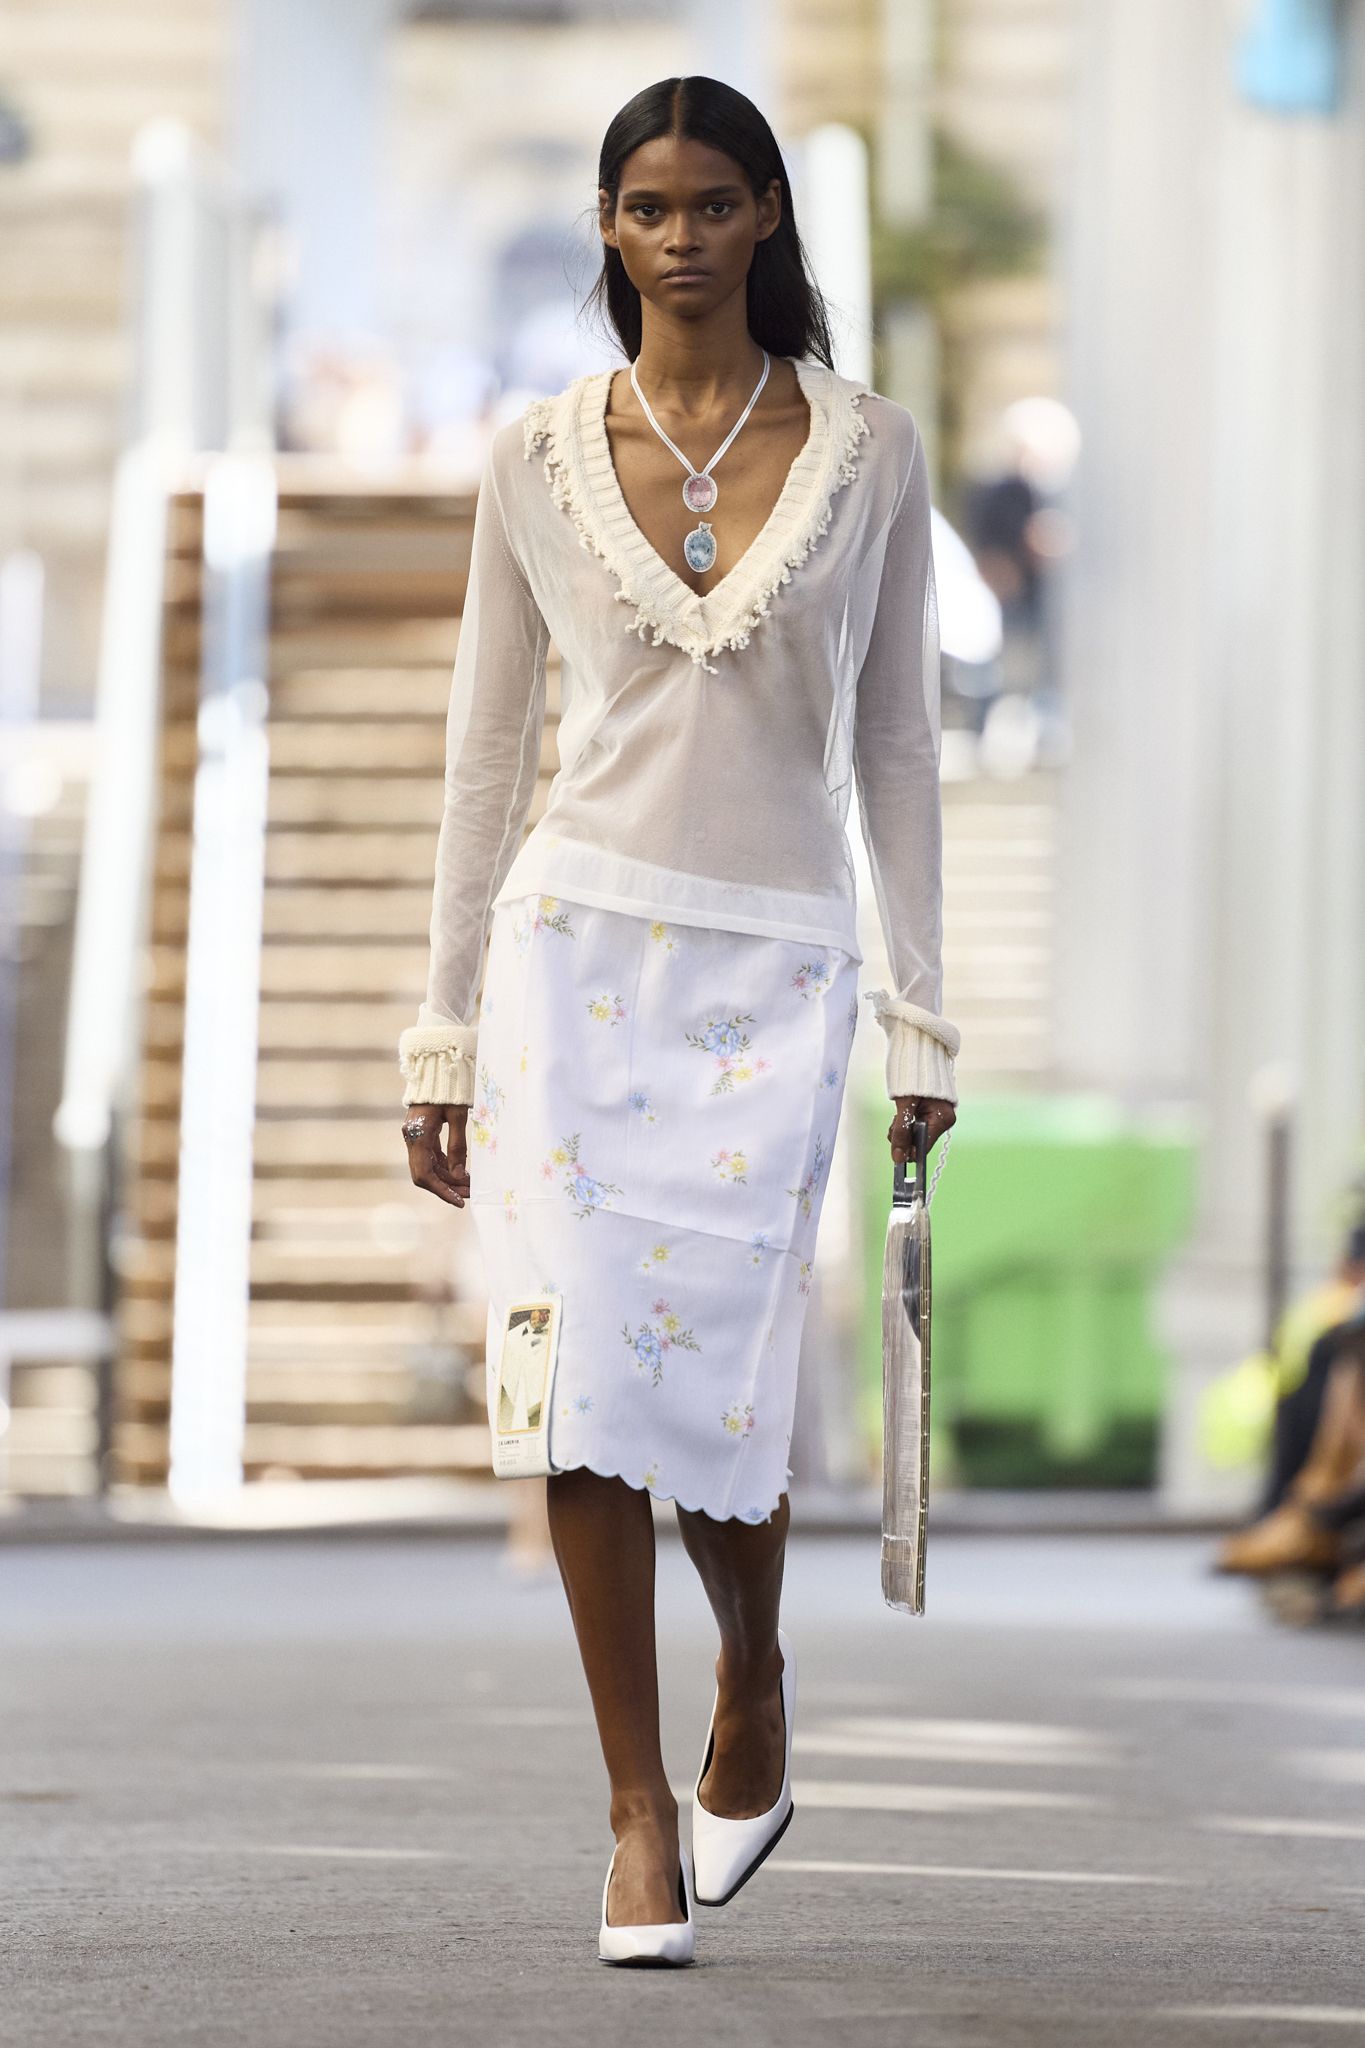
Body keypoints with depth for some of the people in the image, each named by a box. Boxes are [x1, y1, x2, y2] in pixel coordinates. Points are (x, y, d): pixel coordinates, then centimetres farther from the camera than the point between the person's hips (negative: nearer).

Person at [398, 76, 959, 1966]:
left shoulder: (868, 451, 4)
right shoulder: (539, 458, 5)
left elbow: (897, 744, 7)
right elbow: (488, 755, 8)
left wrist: (924, 1013, 3)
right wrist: (443, 1034, 7)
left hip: (776, 976, 0)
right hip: (580, 942, 1)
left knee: (718, 1399, -6)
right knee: (590, 1377, -8)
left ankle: (756, 1681, 26)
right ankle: (642, 1811, 3)